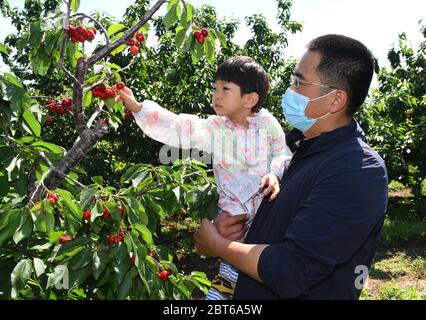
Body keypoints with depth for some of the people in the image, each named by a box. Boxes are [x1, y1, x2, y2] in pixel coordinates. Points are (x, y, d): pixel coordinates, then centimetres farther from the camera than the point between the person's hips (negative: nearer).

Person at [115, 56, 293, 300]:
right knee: (235, 263, -3)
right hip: (235, 210, -1)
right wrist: (138, 108, -16)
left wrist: (275, 174, -19)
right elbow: (176, 127, -10)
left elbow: (282, 154, 3)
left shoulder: (267, 122, -4)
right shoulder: (215, 128, -2)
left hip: (268, 201, 1)